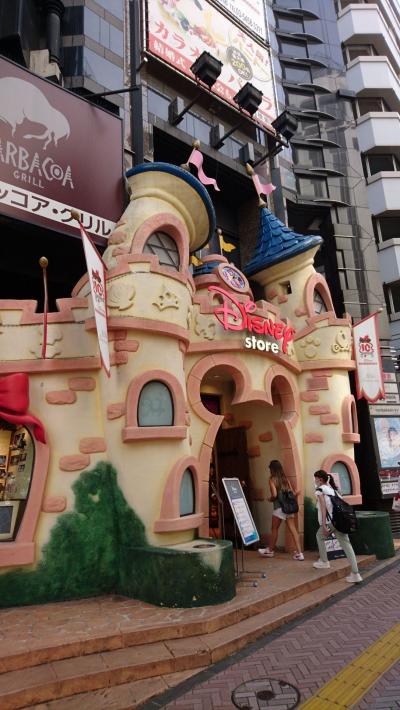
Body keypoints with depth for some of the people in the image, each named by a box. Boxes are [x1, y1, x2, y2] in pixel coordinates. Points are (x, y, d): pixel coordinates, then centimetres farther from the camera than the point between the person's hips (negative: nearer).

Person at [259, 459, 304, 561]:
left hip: (279, 508, -5)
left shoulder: (272, 479, -8)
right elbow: (292, 493, 7)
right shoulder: (285, 479, 7)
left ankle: (270, 550, 29)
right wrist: (296, 493, 29)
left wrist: (270, 499, 3)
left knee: (274, 529, 12)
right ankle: (299, 553, 1)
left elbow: (274, 495, -18)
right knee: (293, 529, 5)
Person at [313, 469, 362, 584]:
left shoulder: (320, 490, -3)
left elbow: (323, 508, -12)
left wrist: (324, 526, -15)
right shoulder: (332, 488, 19)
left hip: (330, 521, -6)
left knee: (320, 536, 21)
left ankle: (324, 561, 27)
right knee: (346, 544, 4)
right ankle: (355, 574, -1)